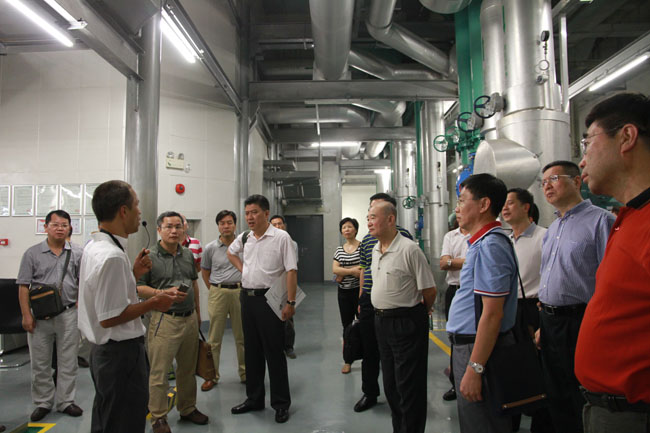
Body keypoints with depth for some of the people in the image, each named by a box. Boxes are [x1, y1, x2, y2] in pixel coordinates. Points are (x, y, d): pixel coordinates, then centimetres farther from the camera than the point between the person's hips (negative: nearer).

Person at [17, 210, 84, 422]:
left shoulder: (77, 254, 3)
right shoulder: (32, 253, 0)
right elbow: (23, 287, -1)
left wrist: (80, 307, 1)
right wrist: (26, 315, -6)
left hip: (68, 314, 1)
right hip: (40, 315, 0)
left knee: (68, 362, 8)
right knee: (40, 363, 10)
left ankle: (65, 402, 21)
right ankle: (43, 403, 24)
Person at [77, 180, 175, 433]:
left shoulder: (94, 246, 7)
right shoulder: (113, 256, -25)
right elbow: (109, 317, -25)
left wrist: (133, 274, 8)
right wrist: (153, 303, -16)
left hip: (103, 351, 11)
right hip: (122, 353, -11)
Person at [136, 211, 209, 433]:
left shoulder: (188, 254, 9)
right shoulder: (150, 256, -9)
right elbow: (138, 288, -11)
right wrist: (164, 293, -22)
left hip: (190, 319, 6)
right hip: (165, 320, -6)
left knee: (188, 369, 16)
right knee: (159, 371, 0)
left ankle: (188, 408, 31)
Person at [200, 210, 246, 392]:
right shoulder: (210, 248, 2)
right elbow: (205, 272, 14)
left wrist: (245, 287, 4)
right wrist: (216, 290, 9)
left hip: (240, 292, 0)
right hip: (218, 293, 0)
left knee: (242, 336, 9)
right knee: (214, 338, 4)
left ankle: (245, 373, 22)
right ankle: (212, 375, 17)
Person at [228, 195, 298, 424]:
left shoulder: (281, 237, -12)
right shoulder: (244, 238, 8)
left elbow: (291, 271, -15)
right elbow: (231, 252, 29)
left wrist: (290, 303, -19)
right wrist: (242, 268, 13)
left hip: (269, 299, -6)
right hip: (247, 297, 6)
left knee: (274, 352, 1)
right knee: (251, 351, 16)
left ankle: (281, 403, 16)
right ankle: (254, 398, 31)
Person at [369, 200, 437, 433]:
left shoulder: (409, 249, -19)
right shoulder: (375, 249, 7)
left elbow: (429, 290, -13)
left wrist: (422, 312, 3)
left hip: (406, 323, -8)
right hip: (381, 320, 8)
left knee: (409, 386, 3)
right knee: (390, 382, 19)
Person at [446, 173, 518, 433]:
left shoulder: (489, 246, -21)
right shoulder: (482, 242, 11)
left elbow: (492, 314, -25)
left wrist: (474, 369, -23)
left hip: (478, 349, -10)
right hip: (468, 344, 10)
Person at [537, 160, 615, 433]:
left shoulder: (600, 220, -10)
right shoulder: (552, 230, 16)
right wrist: (543, 325, 18)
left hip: (579, 322, -8)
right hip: (550, 322, 8)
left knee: (583, 405, 4)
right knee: (557, 399, 18)